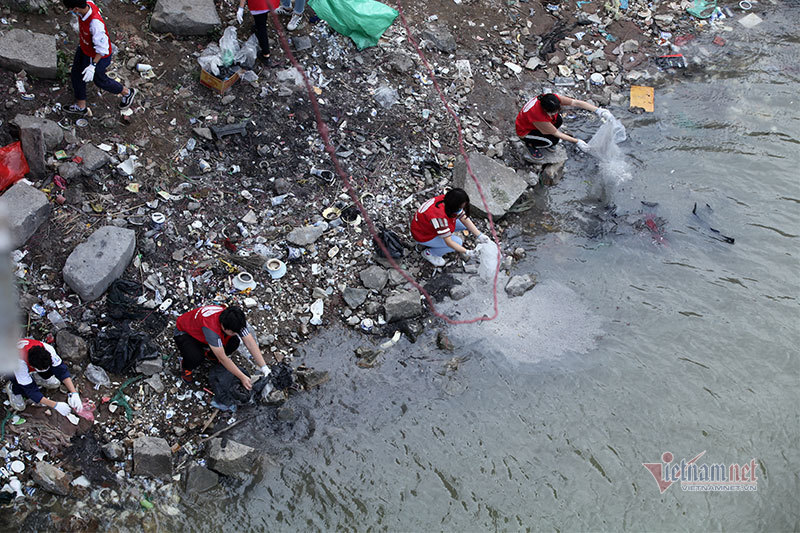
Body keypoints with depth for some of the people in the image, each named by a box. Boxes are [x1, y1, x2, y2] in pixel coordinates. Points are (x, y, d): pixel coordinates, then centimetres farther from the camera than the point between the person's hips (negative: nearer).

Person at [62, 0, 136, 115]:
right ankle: (80, 107, 40)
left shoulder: (95, 23, -44)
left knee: (99, 80, 18)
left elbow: (102, 48, -34)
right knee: (76, 75, 19)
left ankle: (127, 92, 45)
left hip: (96, 56, -8)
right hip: (84, 48, 8)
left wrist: (93, 66, -37)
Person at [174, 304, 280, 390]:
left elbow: (251, 343, -22)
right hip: (185, 333, -6)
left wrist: (264, 368, -29)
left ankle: (211, 356, 11)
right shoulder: (211, 326, -44)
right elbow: (222, 358, -38)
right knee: (196, 358, -36)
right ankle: (186, 367, 0)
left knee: (234, 342, -19)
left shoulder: (236, 320, -27)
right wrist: (242, 377, -35)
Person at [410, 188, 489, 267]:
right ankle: (429, 253, -1)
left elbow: (464, 219, -8)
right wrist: (466, 252, -34)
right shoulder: (440, 216, -41)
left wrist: (479, 235, -13)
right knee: (458, 242, -17)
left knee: (463, 224, -5)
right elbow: (448, 242, -33)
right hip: (423, 235, -8)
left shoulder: (448, 201, -18)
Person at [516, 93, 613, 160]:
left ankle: (544, 139, 9)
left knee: (558, 120, -19)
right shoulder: (538, 115, -43)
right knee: (553, 140, -27)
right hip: (525, 132, -7)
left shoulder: (553, 99, -28)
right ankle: (531, 144, 3)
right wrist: (577, 142, -26)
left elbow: (575, 102, -30)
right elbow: (556, 133, -29)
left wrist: (597, 110, -39)